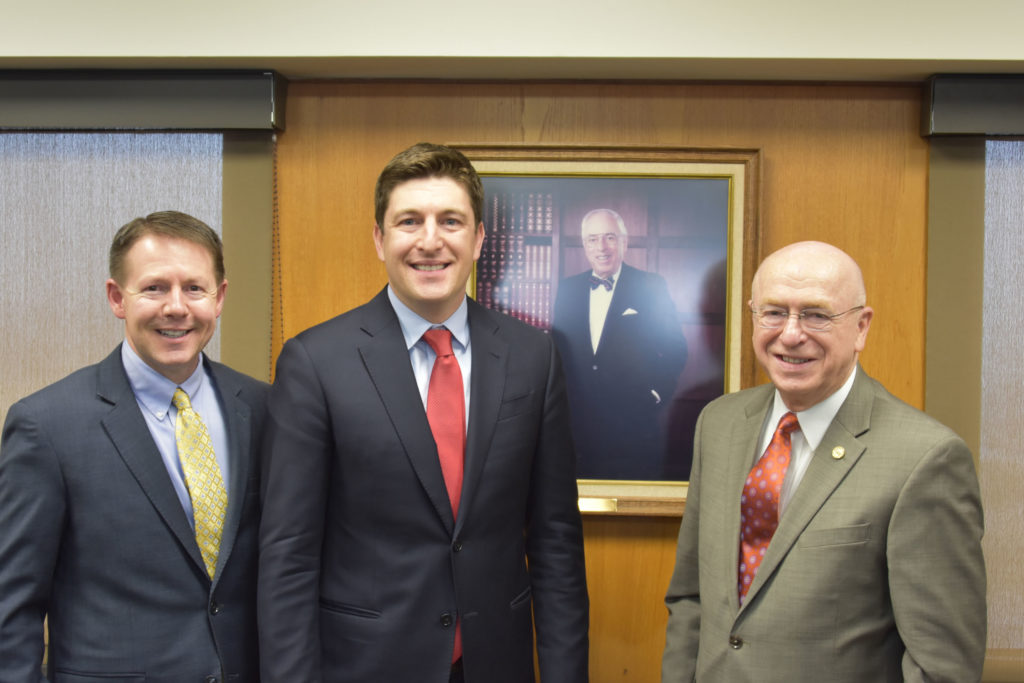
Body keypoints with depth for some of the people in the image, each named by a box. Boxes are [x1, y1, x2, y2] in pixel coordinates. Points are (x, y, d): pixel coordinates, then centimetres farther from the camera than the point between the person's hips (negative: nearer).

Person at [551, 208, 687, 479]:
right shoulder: (568, 288, 10)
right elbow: (557, 348, 15)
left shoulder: (651, 287, -1)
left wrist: (656, 394, -5)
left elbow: (675, 349, 1)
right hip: (579, 427, 3)